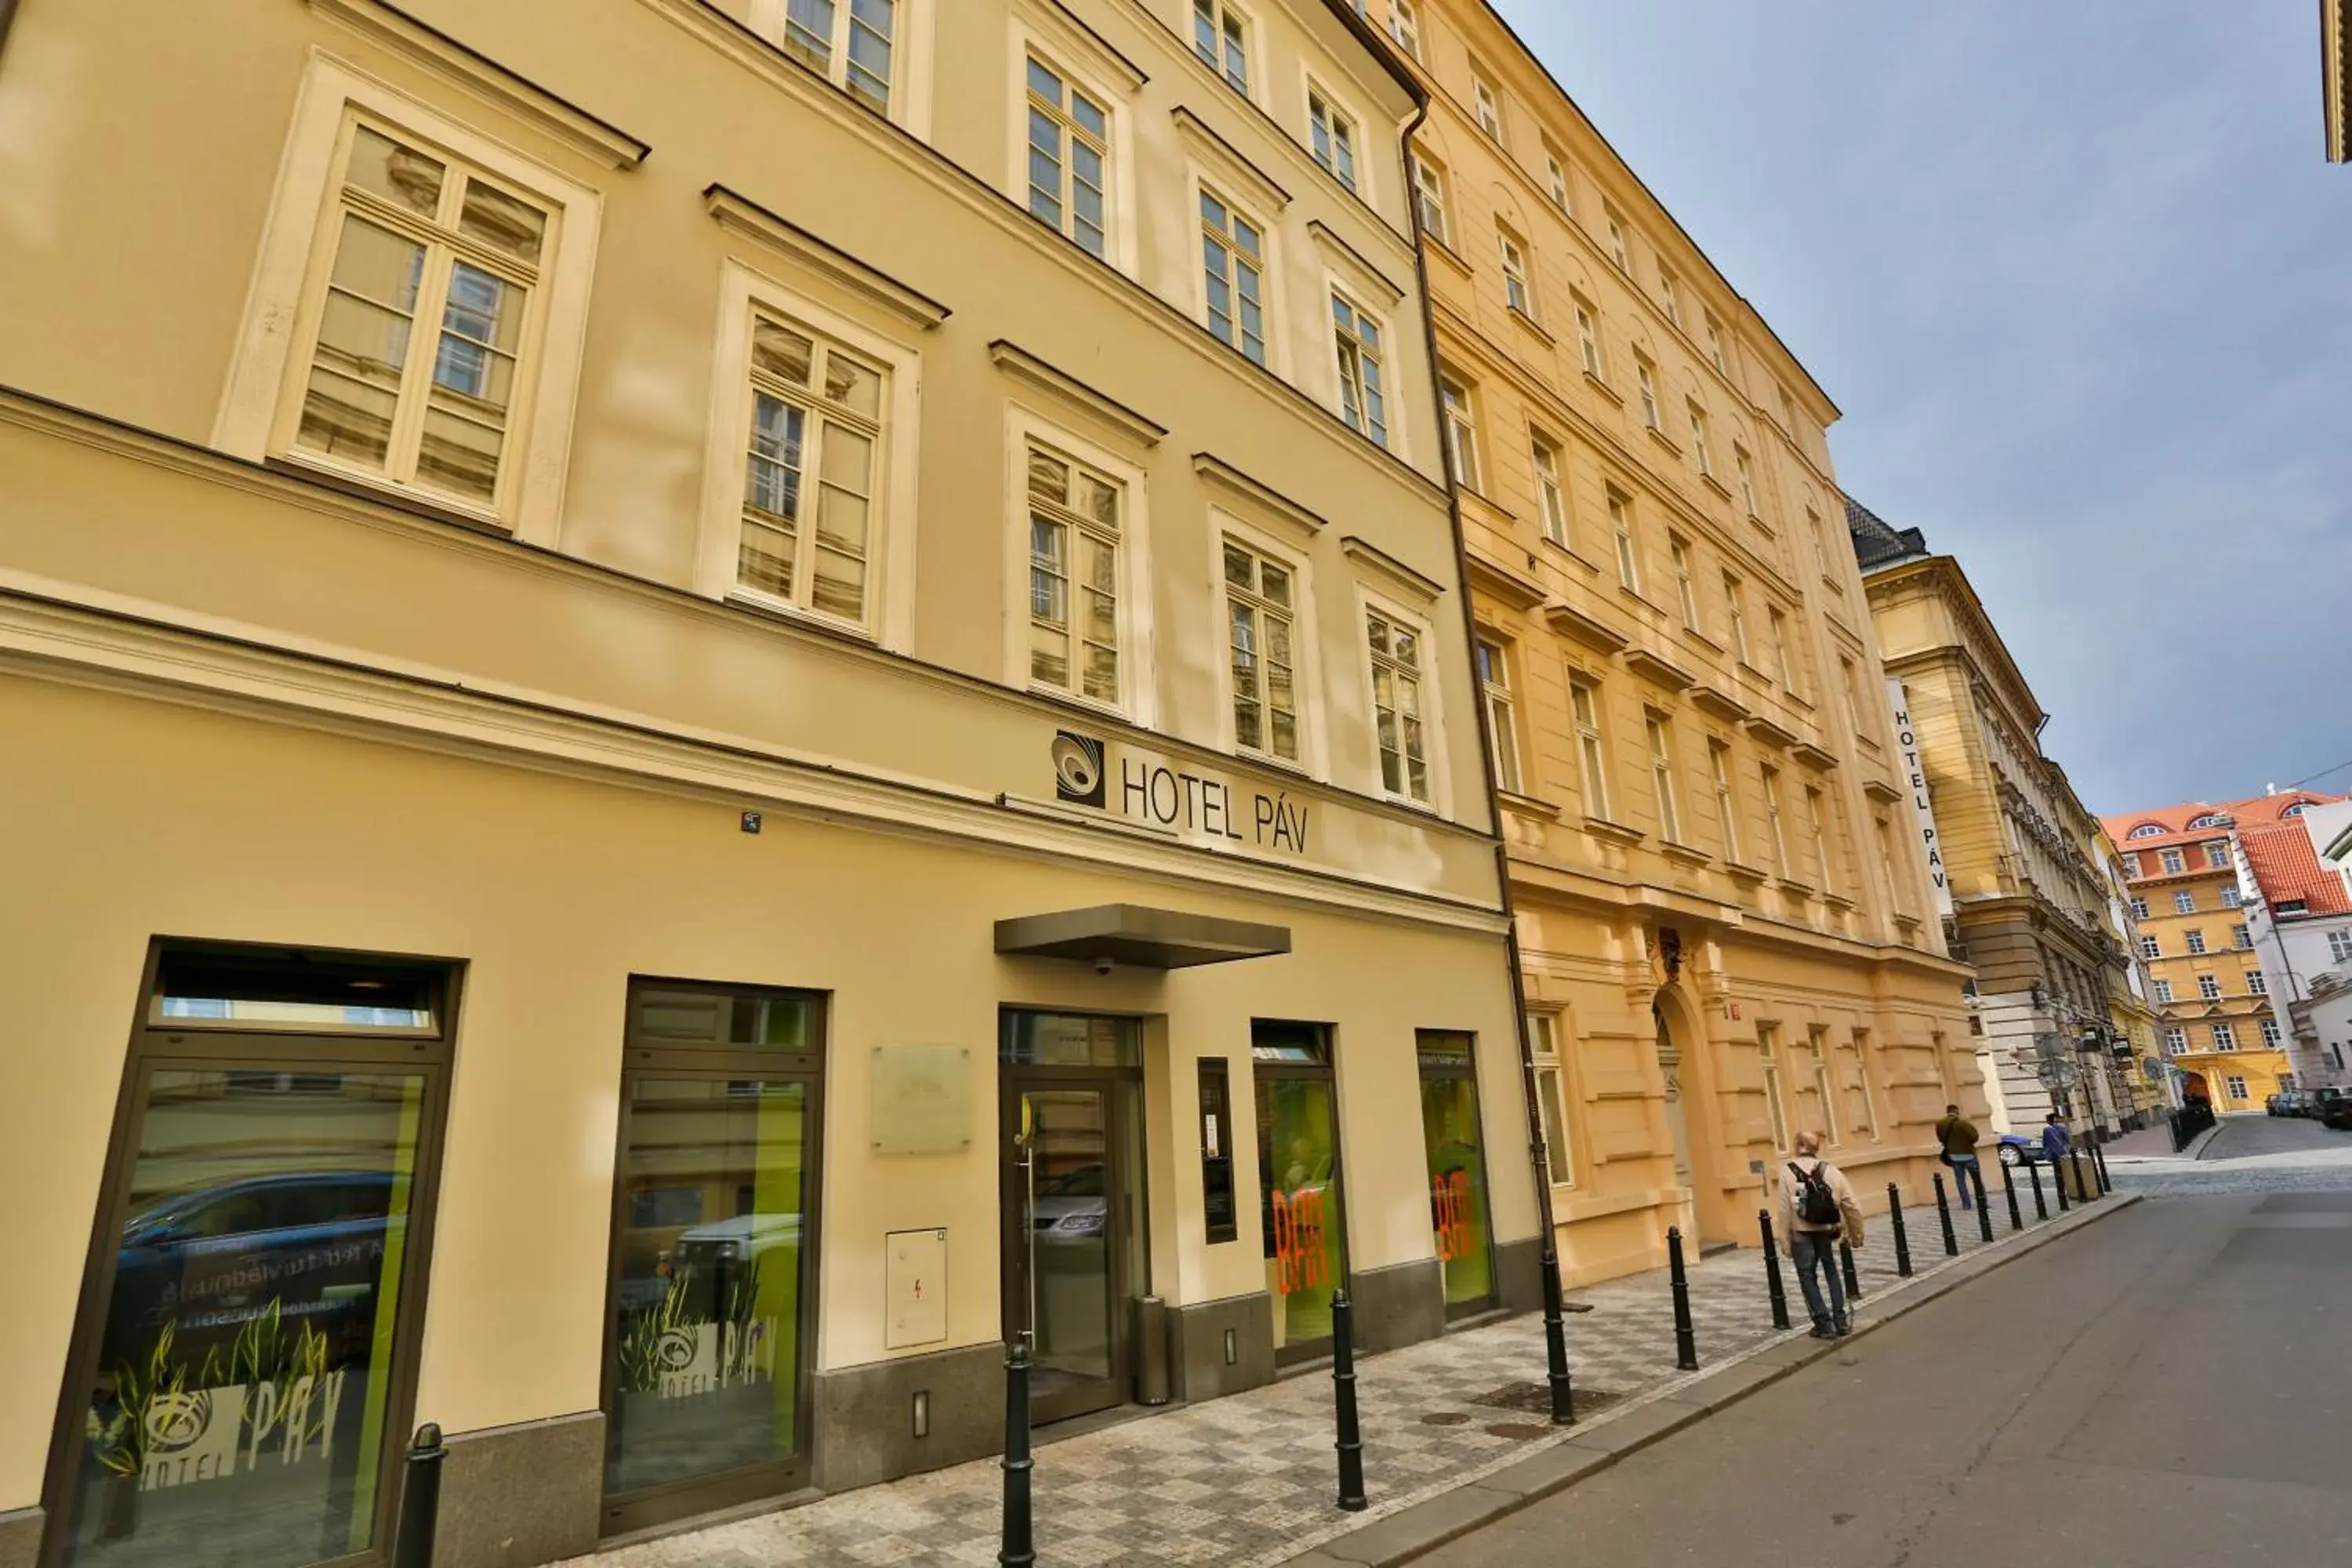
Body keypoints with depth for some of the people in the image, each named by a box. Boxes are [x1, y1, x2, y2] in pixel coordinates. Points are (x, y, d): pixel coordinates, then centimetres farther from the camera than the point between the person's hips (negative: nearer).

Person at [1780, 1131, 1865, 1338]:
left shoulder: (1787, 1173, -8)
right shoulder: (1831, 1170, -1)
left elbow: (1785, 1212, -9)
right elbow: (1853, 1206, 1)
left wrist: (1787, 1244, -2)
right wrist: (1856, 1235, 14)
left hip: (1802, 1235, -3)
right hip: (1827, 1232, 3)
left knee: (1807, 1277, 9)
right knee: (1831, 1272, 20)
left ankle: (1824, 1325, 8)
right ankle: (1840, 1322, 20)